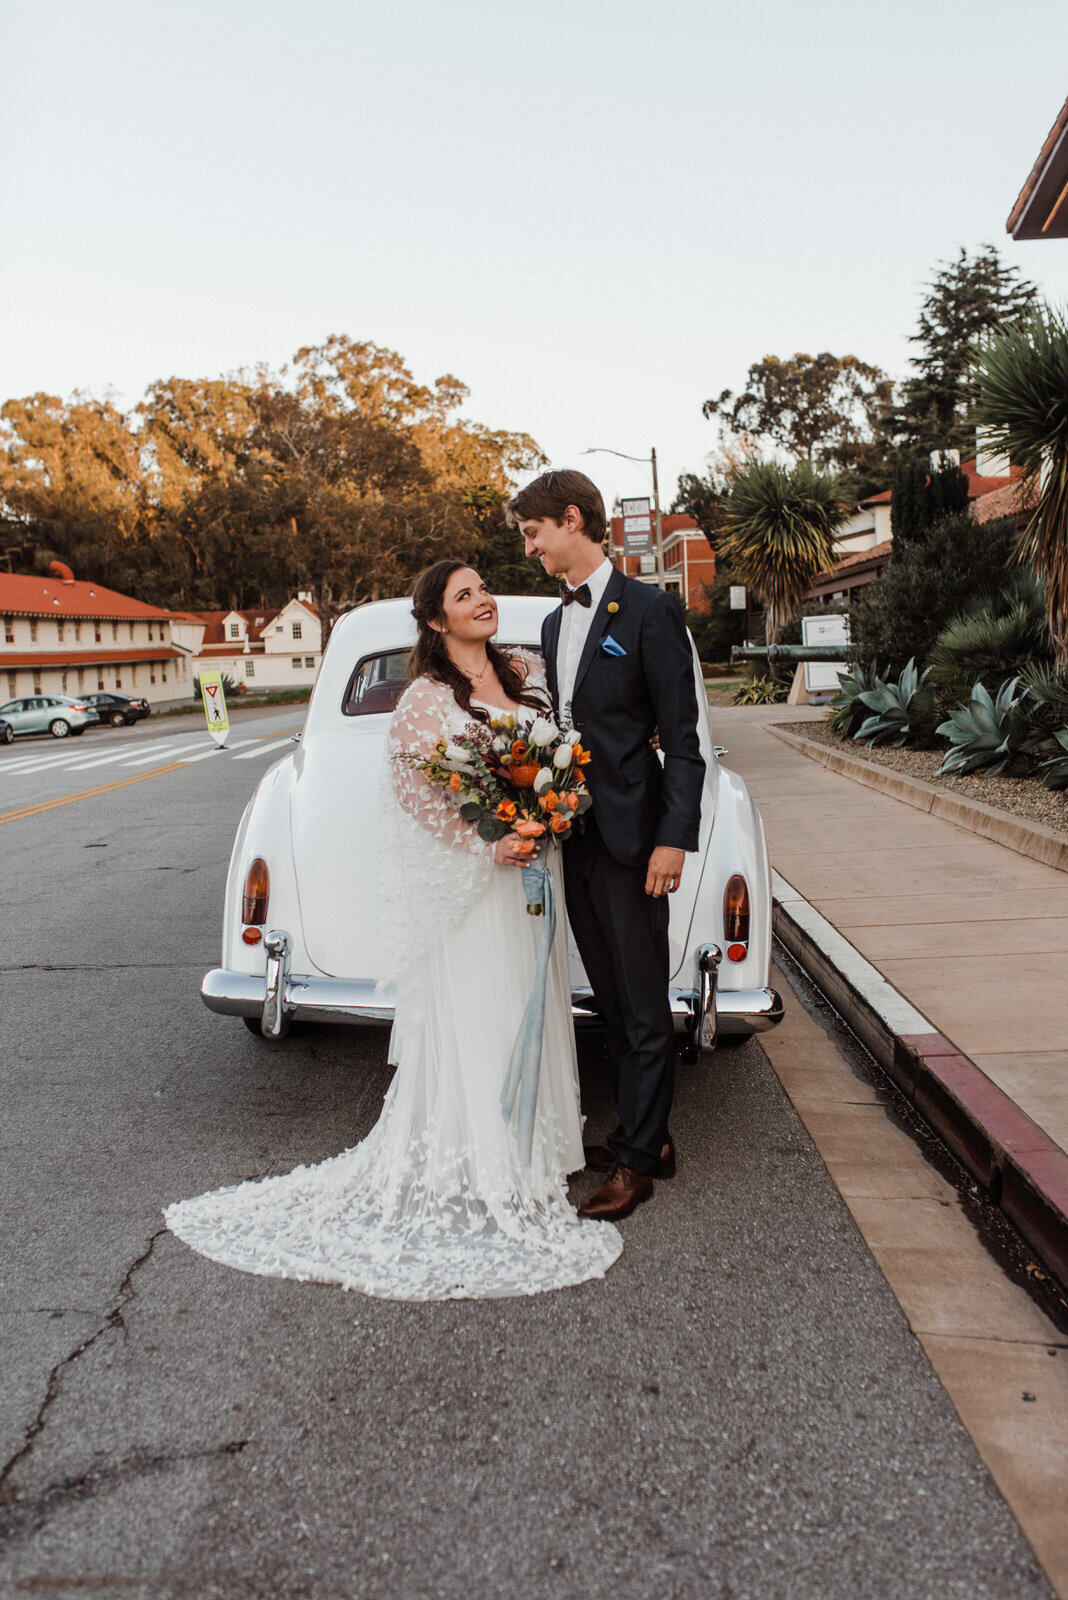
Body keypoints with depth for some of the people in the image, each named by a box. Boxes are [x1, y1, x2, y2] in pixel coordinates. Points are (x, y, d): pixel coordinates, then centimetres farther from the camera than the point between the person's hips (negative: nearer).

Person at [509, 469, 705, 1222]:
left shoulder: (650, 611, -8)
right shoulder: (555, 623, 16)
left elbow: (682, 737, -11)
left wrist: (674, 839, -17)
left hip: (631, 841, -8)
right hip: (575, 840, 8)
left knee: (646, 1009, 3)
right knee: (613, 1002, 16)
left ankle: (636, 1160, 15)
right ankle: (649, 1135, 30)